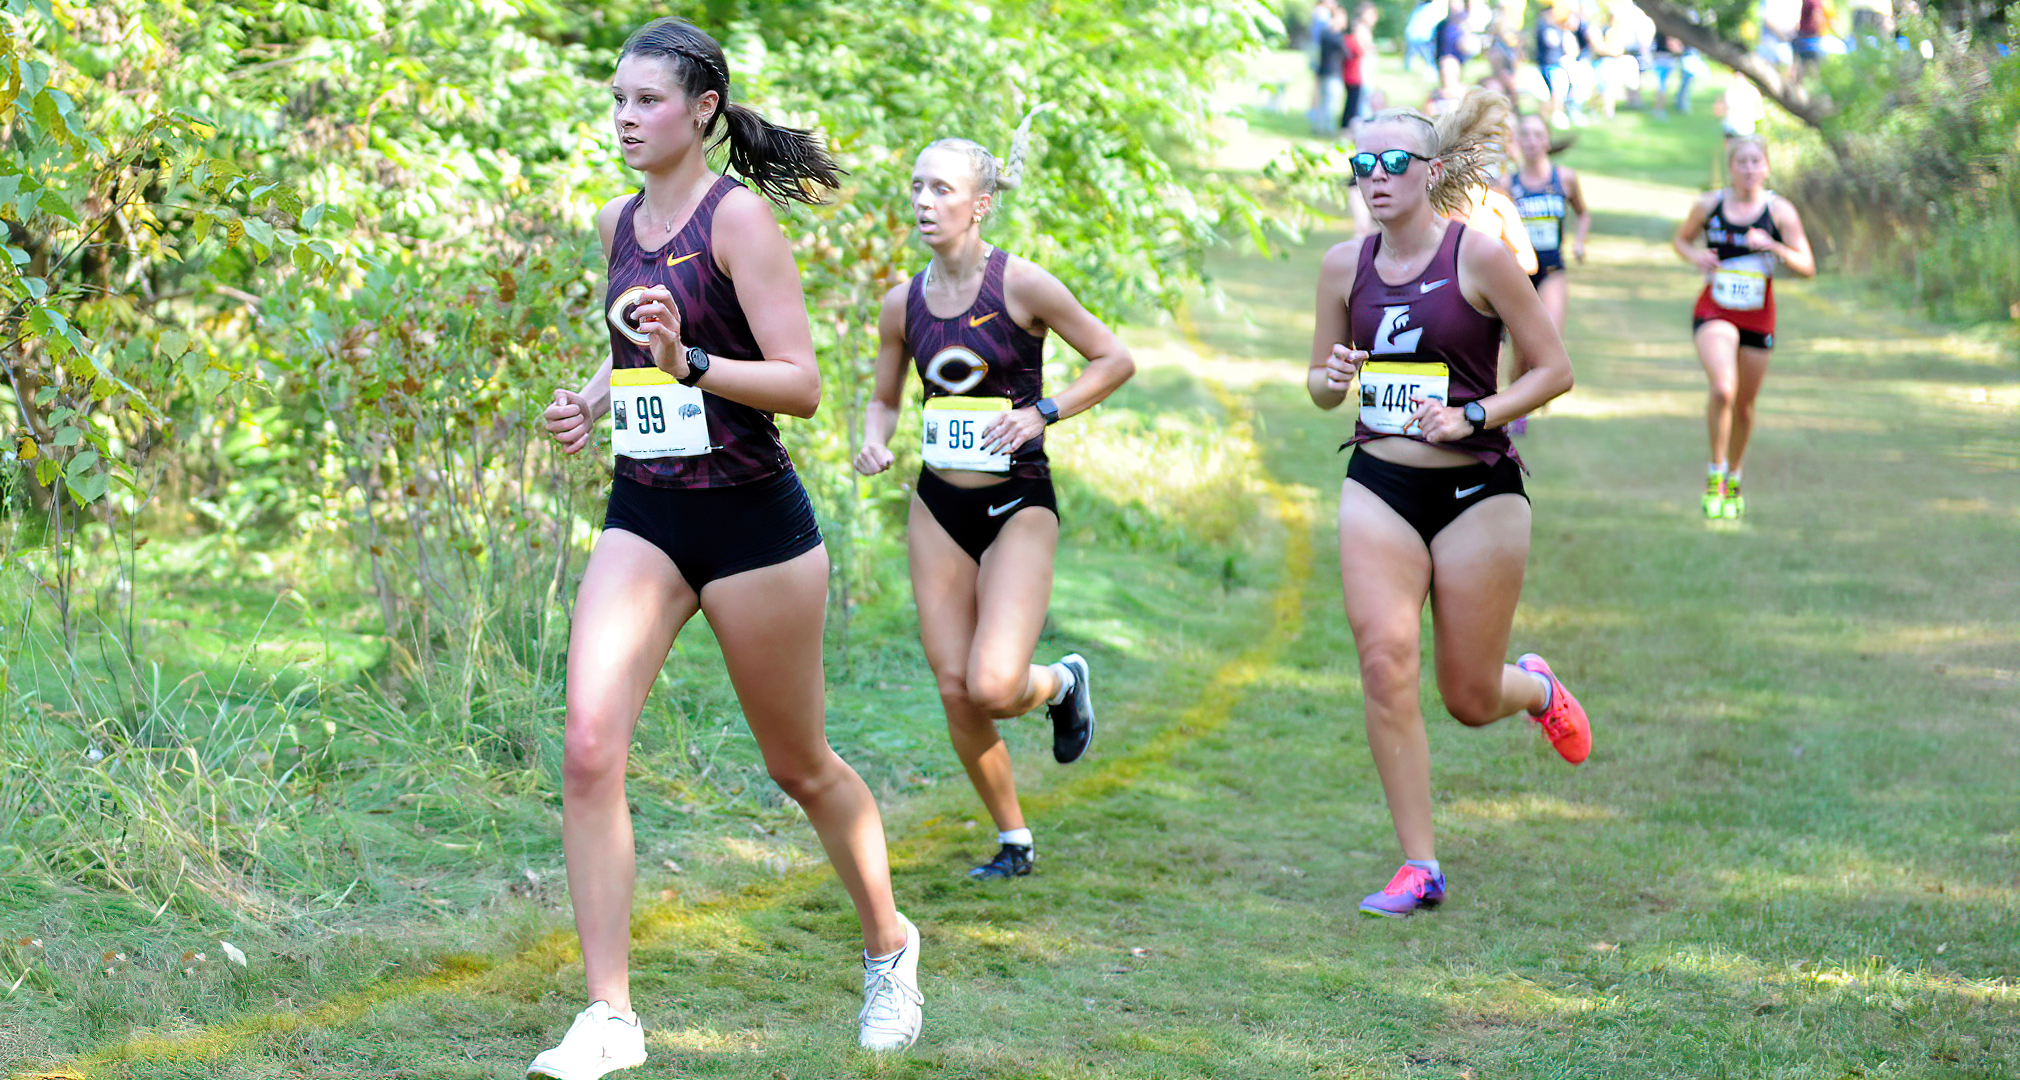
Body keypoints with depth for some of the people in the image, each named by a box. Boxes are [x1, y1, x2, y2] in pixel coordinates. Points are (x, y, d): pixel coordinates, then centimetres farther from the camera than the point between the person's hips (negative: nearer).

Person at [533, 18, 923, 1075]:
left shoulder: (737, 217, -11)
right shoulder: (618, 222, 9)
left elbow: (801, 383, -15)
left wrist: (689, 361, -29)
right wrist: (588, 400, 7)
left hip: (751, 519, -5)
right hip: (643, 518, 5)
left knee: (799, 766, 11)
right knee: (587, 749, -13)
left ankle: (888, 944, 38)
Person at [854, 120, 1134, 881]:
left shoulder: (1021, 285, -11)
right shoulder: (903, 305, 2)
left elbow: (1114, 360, -3)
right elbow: (884, 398, 15)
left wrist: (1043, 413, -15)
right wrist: (875, 442, -6)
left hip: (1019, 505, -4)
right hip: (939, 508, 4)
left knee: (994, 687, -18)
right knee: (955, 692, 1)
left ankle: (1062, 683, 19)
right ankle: (1013, 839, 21)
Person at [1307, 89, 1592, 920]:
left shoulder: (1478, 257, -9)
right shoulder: (1346, 266, 4)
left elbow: (1554, 370, -5)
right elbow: (1320, 382, 14)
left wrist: (1472, 417, -18)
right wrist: (1330, 379, -9)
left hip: (1477, 492, -3)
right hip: (1378, 487, 3)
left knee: (1470, 699, 3)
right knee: (1385, 665, -12)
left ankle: (1535, 688, 42)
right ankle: (1419, 867, -2)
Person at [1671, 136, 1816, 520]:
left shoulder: (1780, 211, -4)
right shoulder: (1708, 206, -1)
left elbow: (1807, 267, -5)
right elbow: (1681, 239, 17)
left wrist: (1773, 246, -22)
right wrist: (1694, 256, -6)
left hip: (1758, 318, 1)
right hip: (1713, 314, -1)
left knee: (1744, 404, 11)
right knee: (1723, 389, -25)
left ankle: (1733, 478, 36)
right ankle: (1715, 473, -7)